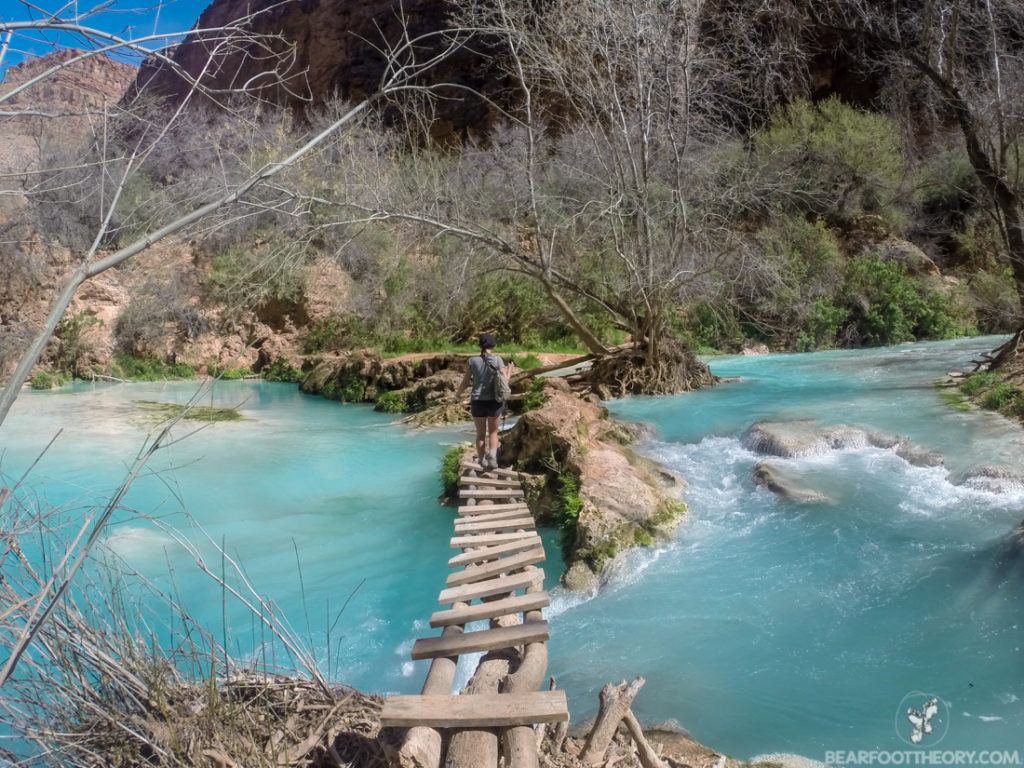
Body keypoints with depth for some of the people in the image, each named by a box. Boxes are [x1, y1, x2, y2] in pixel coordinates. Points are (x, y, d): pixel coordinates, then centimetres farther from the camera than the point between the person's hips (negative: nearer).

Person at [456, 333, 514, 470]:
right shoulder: (497, 360, -6)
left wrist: (459, 393, 20)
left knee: (480, 434, 15)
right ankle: (492, 457, -5)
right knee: (493, 432, 15)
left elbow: (465, 382, 1)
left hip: (478, 401, 0)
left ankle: (482, 461, 17)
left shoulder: (473, 360, -3)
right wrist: (509, 370, 15)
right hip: (494, 401, 0)